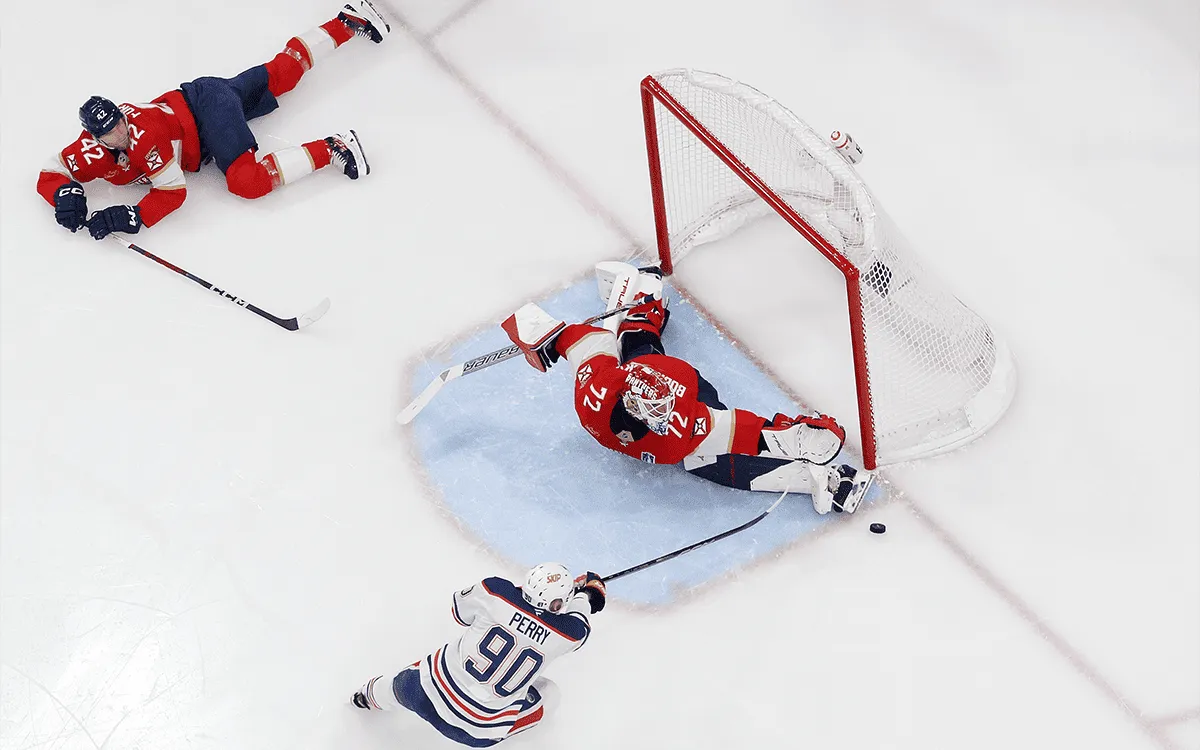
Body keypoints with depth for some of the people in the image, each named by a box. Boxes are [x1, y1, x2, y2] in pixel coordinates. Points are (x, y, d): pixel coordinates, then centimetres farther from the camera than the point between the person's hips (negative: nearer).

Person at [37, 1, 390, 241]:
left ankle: (330, 149, -15)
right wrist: (65, 194, -30)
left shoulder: (145, 137, -34)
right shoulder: (92, 149, -15)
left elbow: (173, 192, -32)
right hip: (195, 101, 7)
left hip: (207, 104, -7)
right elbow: (49, 174, -8)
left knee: (248, 181, -25)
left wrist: (132, 218, -41)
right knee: (280, 74, 19)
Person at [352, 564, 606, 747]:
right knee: (548, 693, 20)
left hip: (431, 689, 2)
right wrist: (586, 592, 28)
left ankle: (371, 696, 66)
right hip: (478, 728, -2)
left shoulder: (496, 592, -17)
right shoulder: (568, 634, -18)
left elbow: (460, 609, 6)